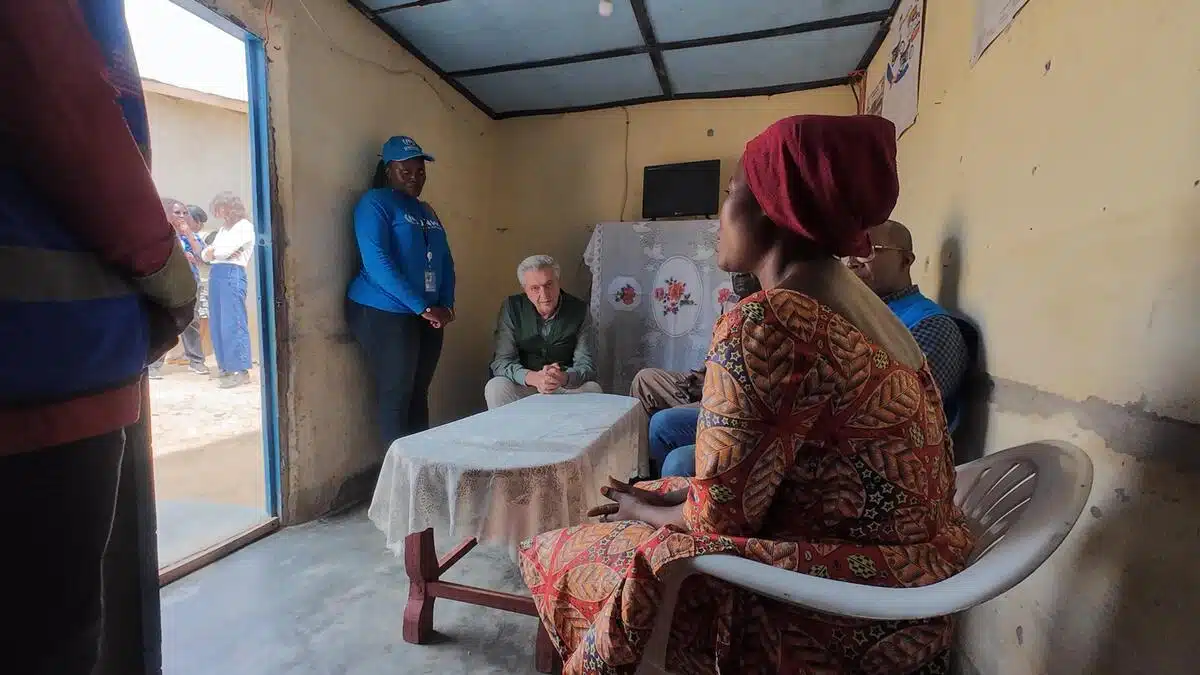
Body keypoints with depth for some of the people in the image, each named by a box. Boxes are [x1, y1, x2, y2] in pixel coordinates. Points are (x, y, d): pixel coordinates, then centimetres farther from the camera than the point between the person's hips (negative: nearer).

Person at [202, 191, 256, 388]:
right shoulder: (223, 228, 24)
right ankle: (226, 366, 14)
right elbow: (205, 254, 17)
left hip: (232, 274, -8)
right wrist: (208, 253, -4)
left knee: (233, 323, -11)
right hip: (215, 274, 8)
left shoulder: (244, 226, -1)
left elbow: (225, 251, -10)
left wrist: (212, 251, 10)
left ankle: (241, 370, -10)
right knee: (218, 323, 7)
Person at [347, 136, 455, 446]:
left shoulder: (426, 211, 17)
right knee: (396, 394, 0)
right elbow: (377, 262, -17)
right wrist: (422, 308, -20)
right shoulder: (374, 203, -6)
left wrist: (446, 305, -2)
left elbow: (445, 261, 15)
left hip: (427, 316, 7)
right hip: (383, 314, -6)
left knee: (419, 392, 12)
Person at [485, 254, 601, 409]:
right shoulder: (511, 308, -8)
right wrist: (533, 378, -34)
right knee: (495, 388, -29)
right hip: (523, 385, 0)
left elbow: (586, 365, -11)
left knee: (592, 389, -28)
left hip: (566, 386, 1)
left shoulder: (579, 310, -8)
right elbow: (501, 362, -13)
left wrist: (565, 378, -36)